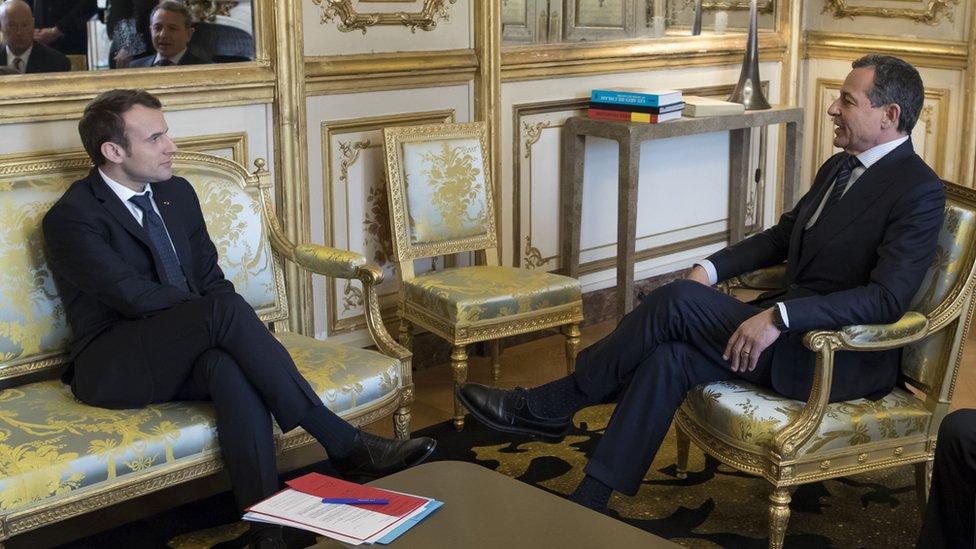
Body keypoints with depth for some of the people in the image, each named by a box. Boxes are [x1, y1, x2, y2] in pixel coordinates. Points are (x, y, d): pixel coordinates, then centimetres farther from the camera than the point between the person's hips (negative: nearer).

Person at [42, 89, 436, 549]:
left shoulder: (177, 193, 13)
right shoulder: (70, 218, -8)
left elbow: (210, 278, 11)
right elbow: (135, 296, -18)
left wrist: (229, 334, -10)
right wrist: (218, 318, -19)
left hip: (187, 353, 5)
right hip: (113, 368, -5)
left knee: (232, 365, -34)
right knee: (226, 309, -33)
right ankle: (342, 443, -30)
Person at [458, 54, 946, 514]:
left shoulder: (919, 191, -14)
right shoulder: (838, 167, 15)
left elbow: (887, 298, -25)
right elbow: (781, 236, 21)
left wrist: (780, 316, -32)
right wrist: (711, 268, 3)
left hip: (838, 357, -8)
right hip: (791, 330, 8)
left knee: (674, 301, -21)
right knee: (669, 358, -18)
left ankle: (545, 408, -9)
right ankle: (585, 508, -16)